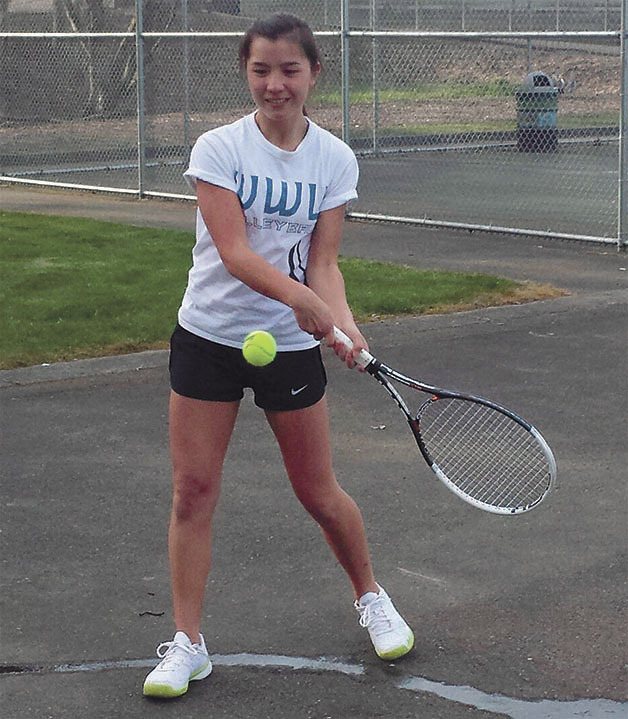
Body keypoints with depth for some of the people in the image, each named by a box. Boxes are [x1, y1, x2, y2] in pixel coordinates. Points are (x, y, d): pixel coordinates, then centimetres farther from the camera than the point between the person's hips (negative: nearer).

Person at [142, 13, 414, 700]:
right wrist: (298, 296, -38)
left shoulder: (335, 160, -3)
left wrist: (343, 323, -26)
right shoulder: (218, 148, -10)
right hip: (209, 335, -1)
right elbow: (234, 252, -21)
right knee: (193, 490, 0)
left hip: (292, 342, 1)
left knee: (319, 492, 8)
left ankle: (371, 597, 34)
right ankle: (187, 643, 11)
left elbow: (322, 261, -6)